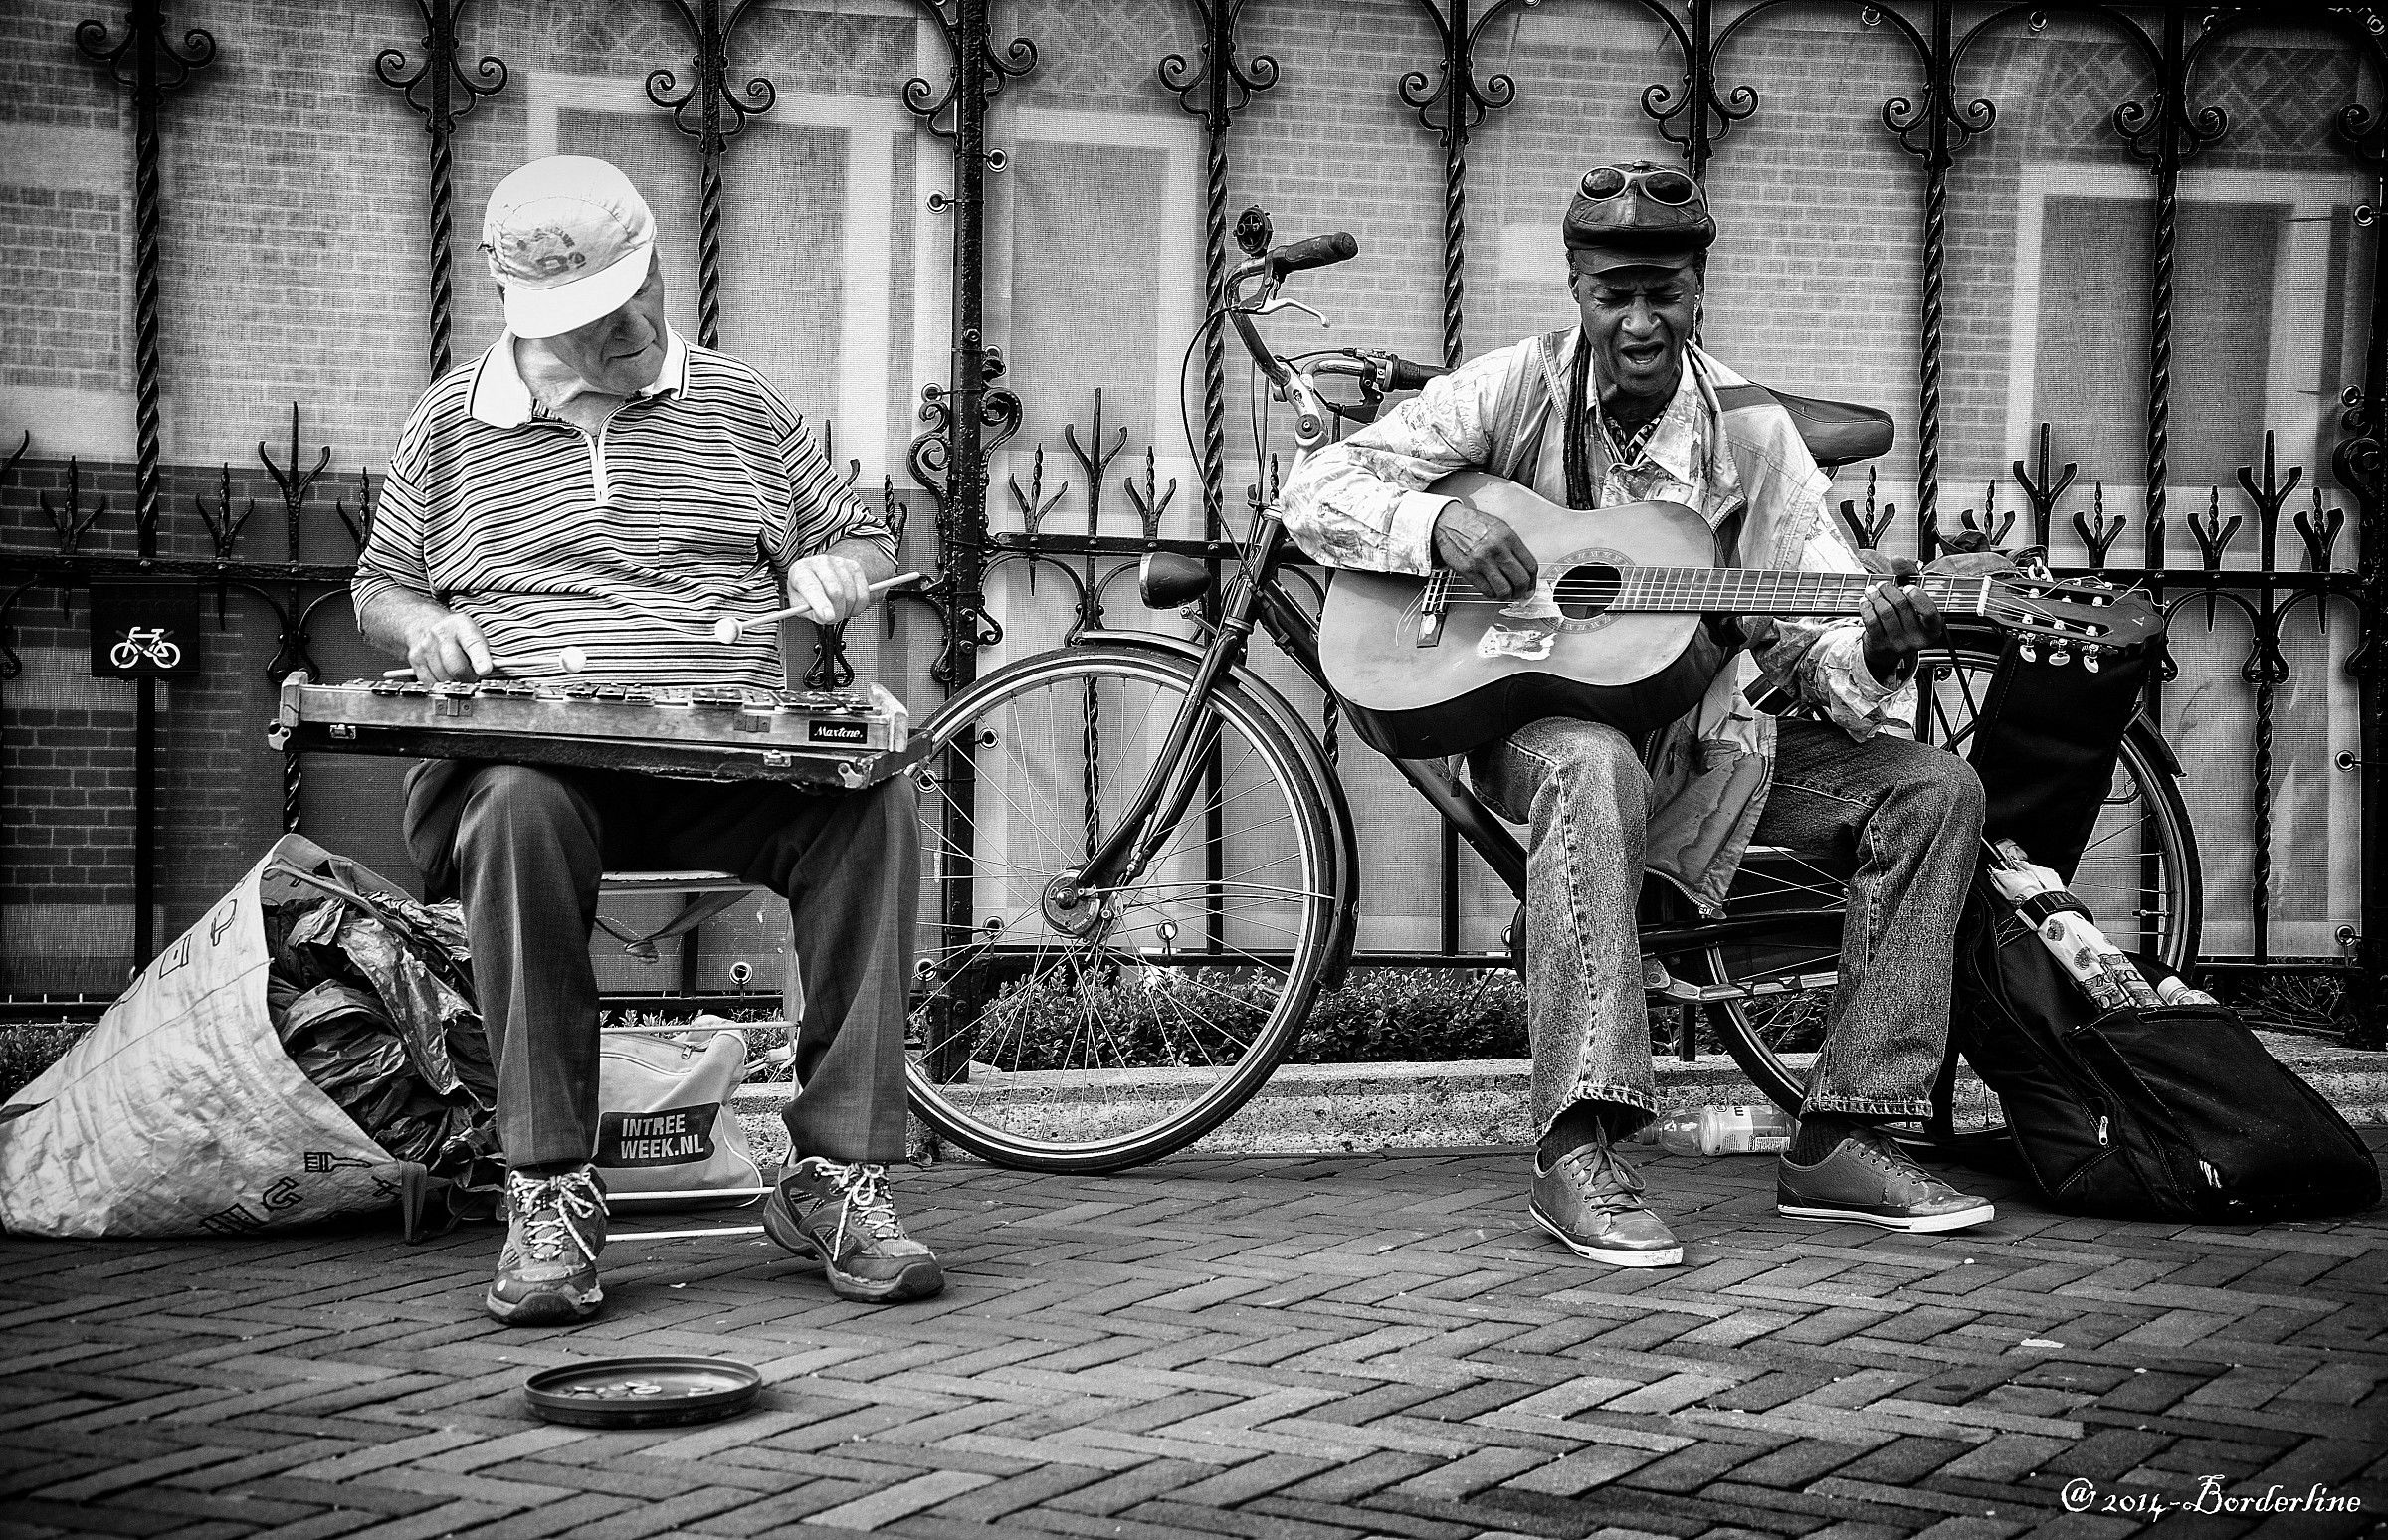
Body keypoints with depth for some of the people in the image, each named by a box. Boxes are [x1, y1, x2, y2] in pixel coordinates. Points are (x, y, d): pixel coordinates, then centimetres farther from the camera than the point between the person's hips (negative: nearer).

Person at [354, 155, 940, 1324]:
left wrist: (834, 571, -2)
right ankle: (550, 1192, -30)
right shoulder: (450, 425, 16)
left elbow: (866, 543, 23)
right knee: (519, 808, -38)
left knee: (872, 804, -30)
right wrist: (422, 625, 1)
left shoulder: (736, 405, 17)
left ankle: (838, 1173, -26)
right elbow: (376, 586, 25)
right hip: (538, 752, -1)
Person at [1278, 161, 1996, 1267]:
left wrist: (1873, 654, -26)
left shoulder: (1750, 431, 1)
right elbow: (1318, 491, -8)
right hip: (1538, 714, -4)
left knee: (1934, 787, -12)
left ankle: (1841, 1143, -10)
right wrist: (1438, 524, -27)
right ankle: (1577, 1154, -39)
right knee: (1592, 766, -40)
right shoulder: (1519, 390, -5)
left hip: (1705, 735, 4)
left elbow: (1816, 631, -2)